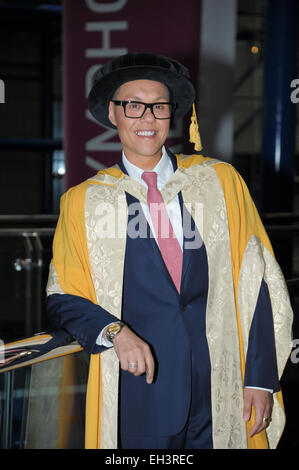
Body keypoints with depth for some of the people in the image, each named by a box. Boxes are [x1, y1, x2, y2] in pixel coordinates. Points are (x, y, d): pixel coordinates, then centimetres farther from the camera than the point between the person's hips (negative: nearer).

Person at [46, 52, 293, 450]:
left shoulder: (221, 180, 3)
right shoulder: (83, 202, 2)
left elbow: (254, 284, 1)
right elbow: (63, 299, 5)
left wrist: (261, 378, -3)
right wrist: (113, 330, -15)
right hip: (140, 392, -1)